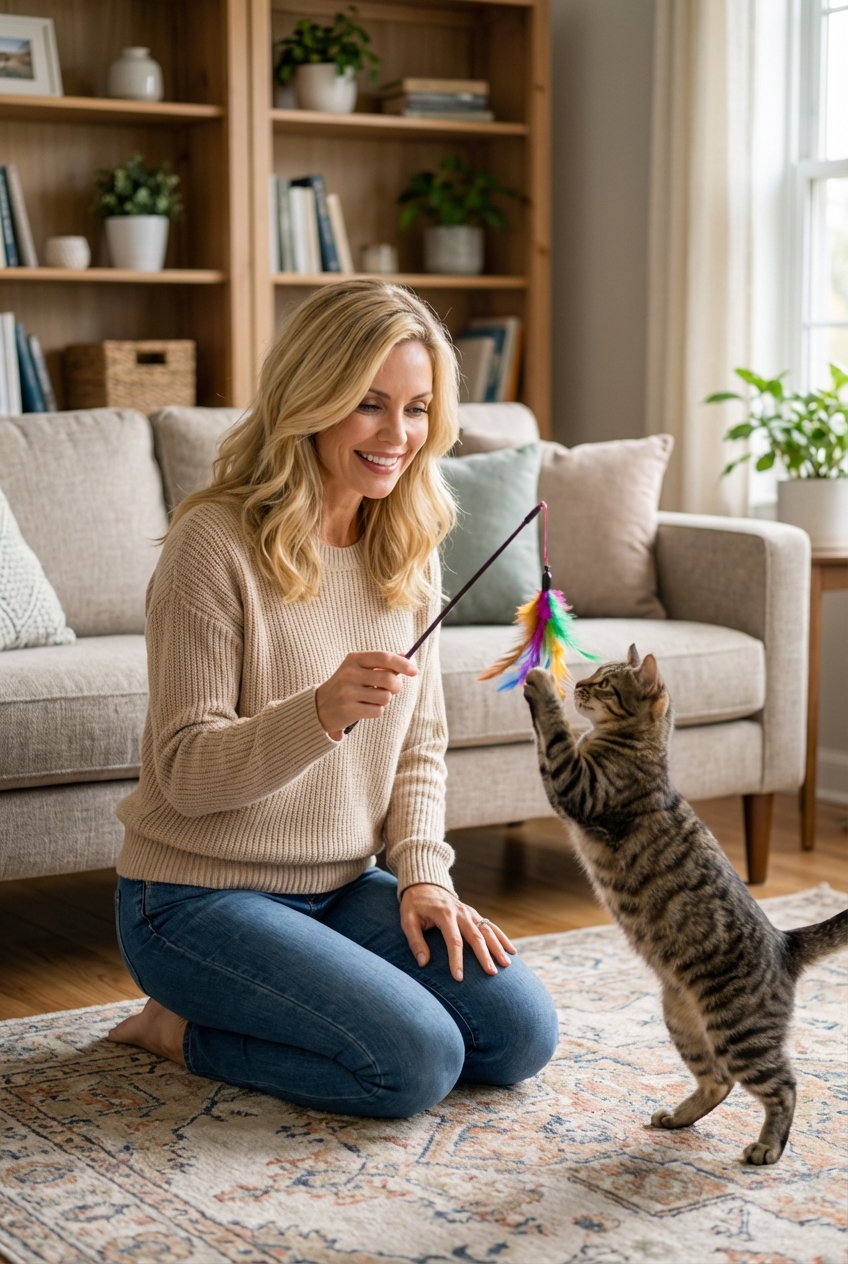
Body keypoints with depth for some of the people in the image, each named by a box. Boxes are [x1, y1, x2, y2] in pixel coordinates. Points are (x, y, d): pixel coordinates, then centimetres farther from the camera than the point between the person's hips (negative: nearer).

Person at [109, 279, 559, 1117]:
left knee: (520, 1034, -5)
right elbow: (185, 772, -18)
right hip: (200, 894, -7)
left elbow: (419, 744, 12)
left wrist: (422, 874, -5)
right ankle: (183, 1028, 2)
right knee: (416, 1061, -21)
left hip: (341, 888, 7)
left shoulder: (406, 546, 5)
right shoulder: (215, 543, -17)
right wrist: (321, 713, -35)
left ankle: (255, 1008, 12)